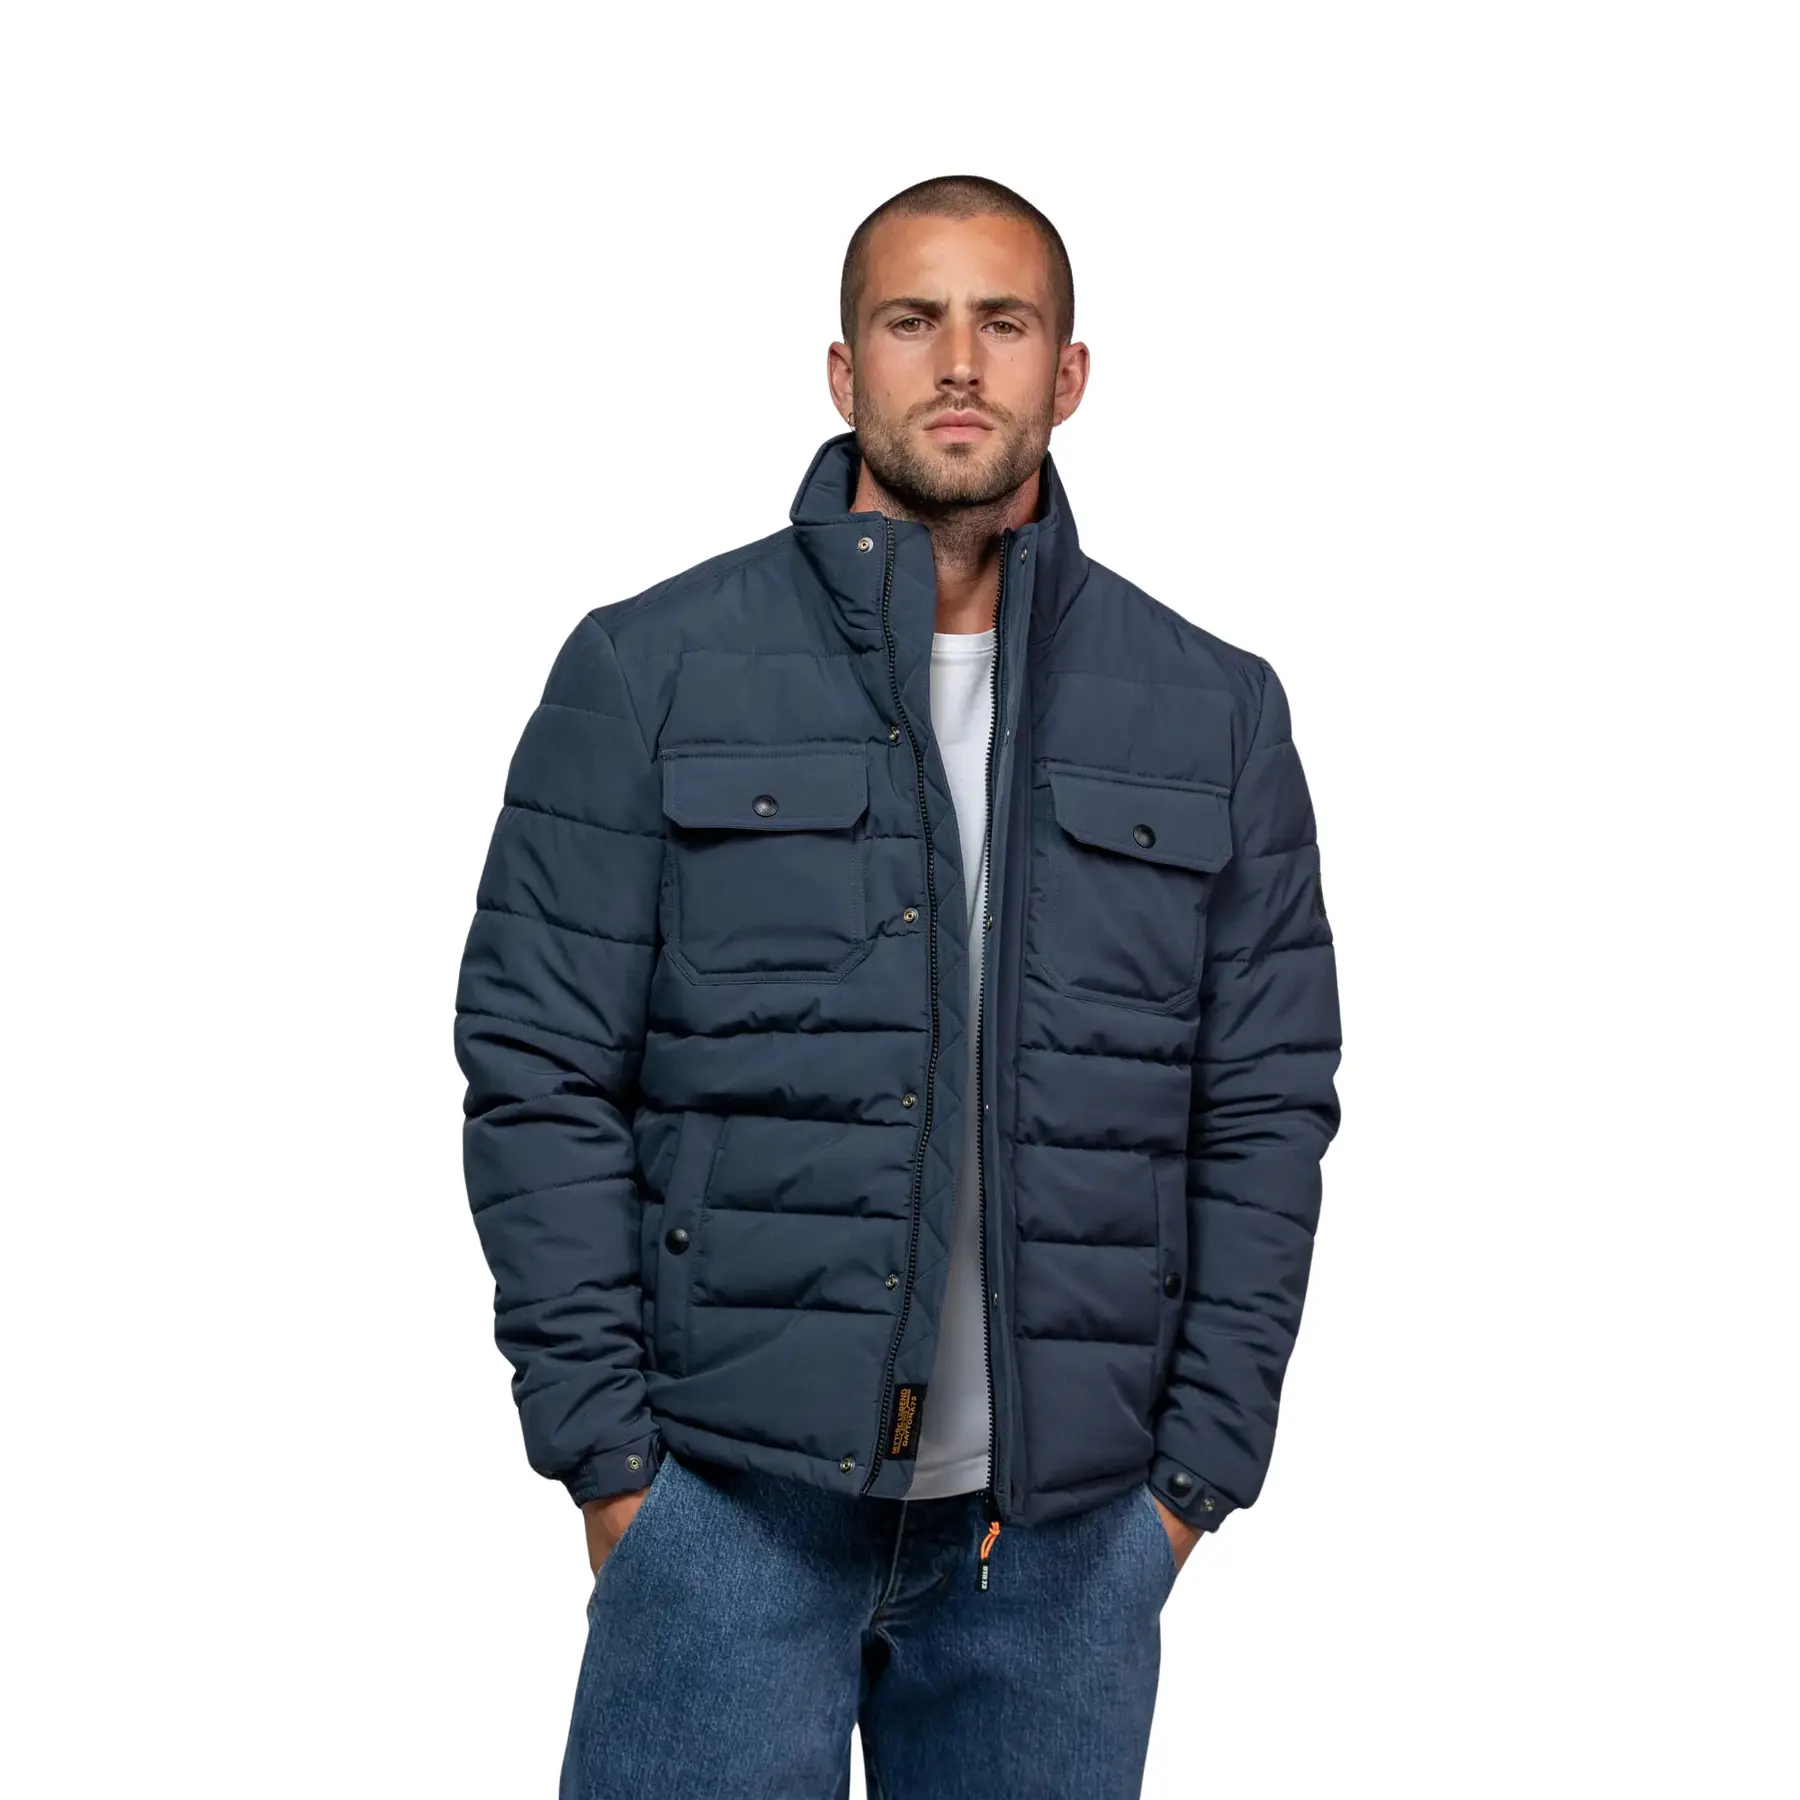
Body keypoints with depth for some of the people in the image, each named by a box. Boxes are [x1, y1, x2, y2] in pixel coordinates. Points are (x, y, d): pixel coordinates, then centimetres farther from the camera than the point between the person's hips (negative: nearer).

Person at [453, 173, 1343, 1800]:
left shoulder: (1213, 713, 7)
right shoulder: (650, 671, 1)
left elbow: (1269, 1114, 7)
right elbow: (540, 1073, -1)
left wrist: (1198, 1470, 2)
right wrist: (604, 1451, -5)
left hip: (1071, 1524, 2)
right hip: (733, 1493, -1)